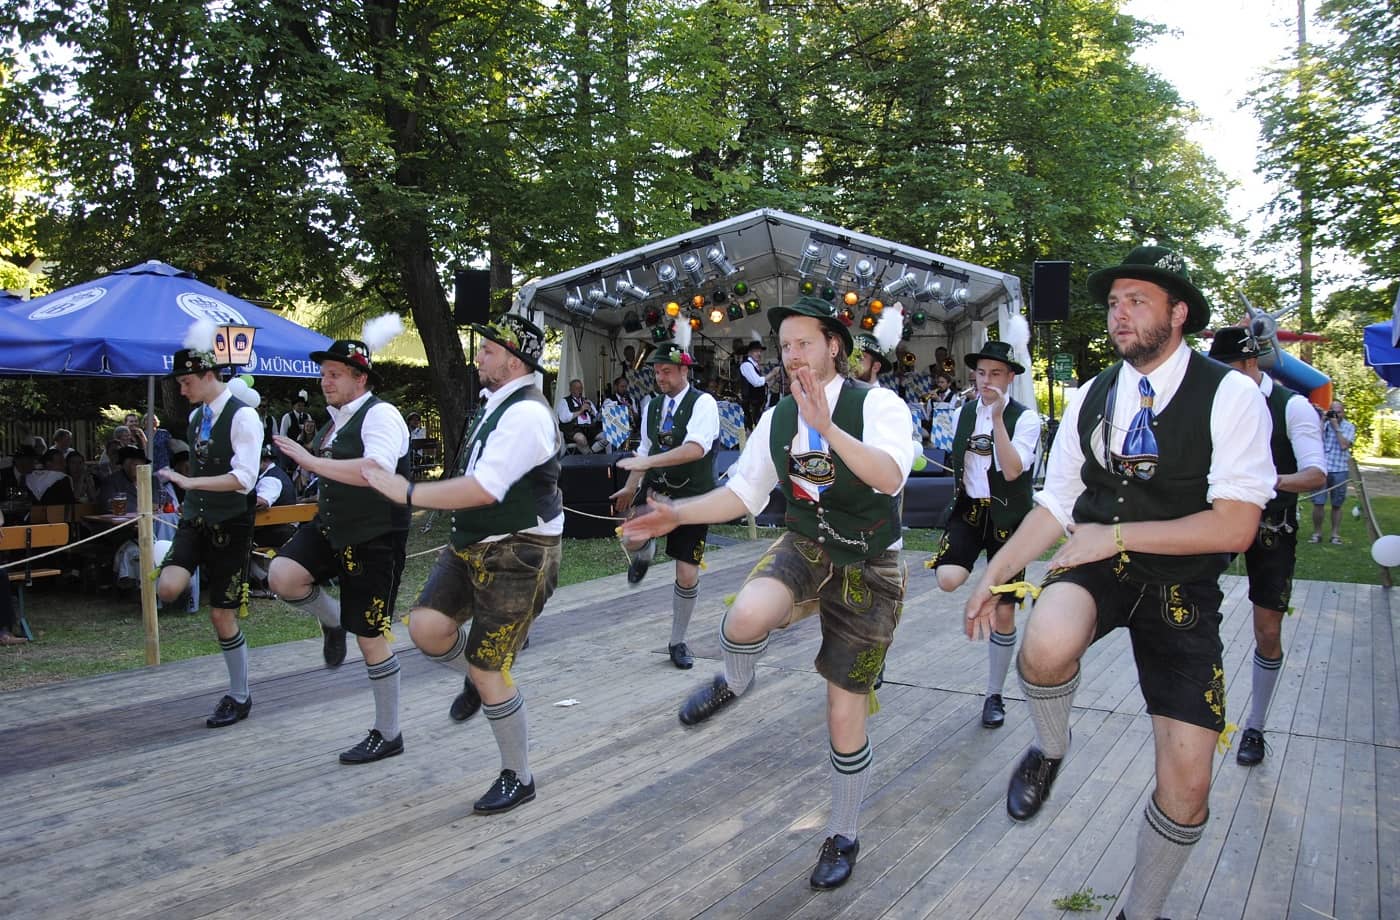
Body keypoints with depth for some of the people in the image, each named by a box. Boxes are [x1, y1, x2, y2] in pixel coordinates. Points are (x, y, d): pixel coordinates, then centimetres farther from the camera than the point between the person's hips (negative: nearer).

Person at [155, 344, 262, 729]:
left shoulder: (243, 416, -16)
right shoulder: (195, 416, 7)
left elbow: (244, 479, -25)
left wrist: (188, 482, -29)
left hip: (230, 525, -6)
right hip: (194, 519, 6)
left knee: (222, 615, 3)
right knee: (168, 589, -21)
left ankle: (240, 697, 21)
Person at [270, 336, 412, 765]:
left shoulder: (379, 415, -17)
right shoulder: (335, 419, 11)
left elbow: (377, 470, -35)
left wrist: (313, 462, -33)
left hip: (373, 540, -8)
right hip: (331, 528, 8)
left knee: (371, 639, 2)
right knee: (282, 576, -19)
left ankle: (387, 734, 19)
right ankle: (333, 621, 14)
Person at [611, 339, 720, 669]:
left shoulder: (703, 403, -12)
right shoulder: (652, 407, 8)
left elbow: (696, 448, -27)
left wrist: (648, 462, -32)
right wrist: (630, 487, 21)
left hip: (692, 495, -3)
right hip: (656, 488, 4)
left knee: (688, 574, 1)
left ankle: (677, 641, 22)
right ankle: (644, 554, 12)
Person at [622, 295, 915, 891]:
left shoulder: (876, 404, -15)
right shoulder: (777, 418, 1)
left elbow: (890, 477, -32)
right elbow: (742, 493, 7)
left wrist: (826, 428, -44)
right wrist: (678, 514, -6)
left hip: (869, 568, -3)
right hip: (805, 549, 3)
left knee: (845, 717, 5)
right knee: (747, 617, -34)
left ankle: (842, 837, 31)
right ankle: (733, 684, 5)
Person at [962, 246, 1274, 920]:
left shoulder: (1230, 396, -11)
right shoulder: (1091, 398, 3)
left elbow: (1234, 526, -17)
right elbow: (1056, 505, 9)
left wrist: (1117, 535, -19)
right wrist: (994, 573, 3)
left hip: (1182, 586, -1)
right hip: (1097, 566, 2)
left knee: (1187, 782, -2)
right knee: (1046, 649, -35)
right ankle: (1049, 749, 1)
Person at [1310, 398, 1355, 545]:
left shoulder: (1349, 427, 4)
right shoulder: (1323, 424, 5)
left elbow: (1344, 445, -10)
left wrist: (1336, 426, -8)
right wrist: (1323, 422, -9)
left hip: (1340, 470, 0)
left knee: (1337, 505, 8)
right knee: (1318, 503, -5)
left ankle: (1335, 534, 16)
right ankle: (1317, 533, 5)